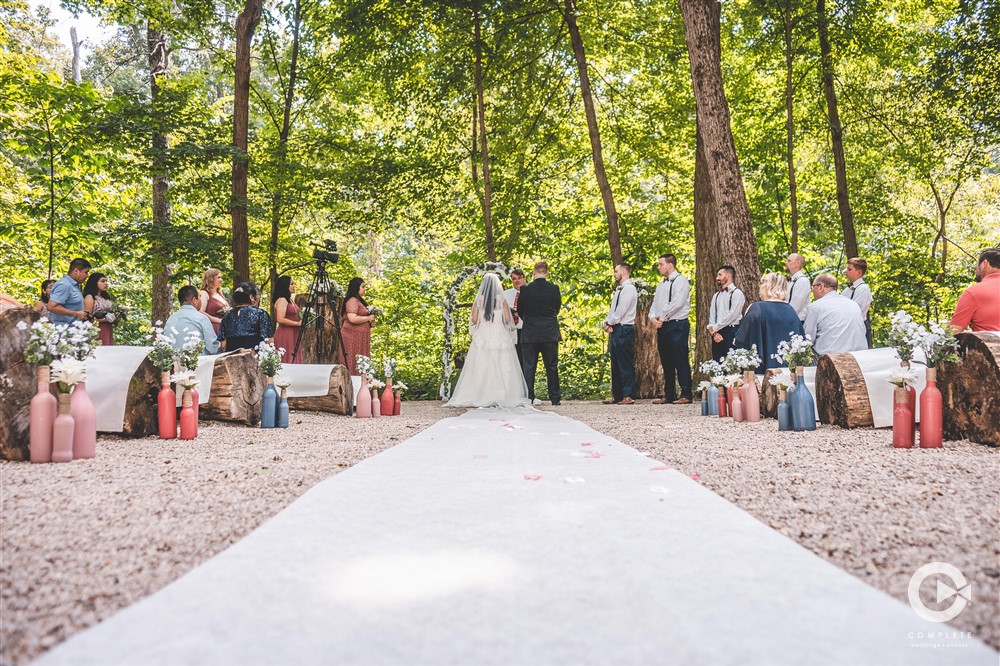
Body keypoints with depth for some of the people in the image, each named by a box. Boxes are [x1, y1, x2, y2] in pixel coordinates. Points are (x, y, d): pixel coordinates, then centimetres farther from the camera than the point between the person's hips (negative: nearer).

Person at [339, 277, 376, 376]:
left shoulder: (359, 300, 20)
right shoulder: (352, 300, -10)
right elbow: (352, 319, -24)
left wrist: (370, 323, 15)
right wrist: (368, 318, -11)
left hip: (359, 338, 10)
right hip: (352, 337, -10)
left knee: (360, 366, 5)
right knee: (353, 365, -10)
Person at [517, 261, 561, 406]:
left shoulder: (525, 289, -7)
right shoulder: (554, 289, -3)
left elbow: (520, 311, 2)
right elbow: (557, 309, 9)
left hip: (530, 334, -1)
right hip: (550, 334, 1)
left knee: (528, 367, 5)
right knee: (552, 367, 9)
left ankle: (528, 398, 3)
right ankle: (555, 398, 10)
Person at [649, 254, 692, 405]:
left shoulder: (680, 281, -5)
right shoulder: (661, 284, 20)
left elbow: (677, 303, -16)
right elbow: (655, 304, 17)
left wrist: (661, 318, -12)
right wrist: (653, 317, -3)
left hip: (677, 325, -8)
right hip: (662, 326, 8)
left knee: (680, 361, -7)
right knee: (666, 362, 9)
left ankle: (686, 395, -3)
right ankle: (669, 395, 14)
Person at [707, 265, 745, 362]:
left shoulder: (737, 293, -2)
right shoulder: (716, 296, 20)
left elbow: (732, 315, -12)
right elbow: (712, 316, 12)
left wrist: (714, 328, -8)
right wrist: (714, 332, -6)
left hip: (731, 331, -6)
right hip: (717, 334, 6)